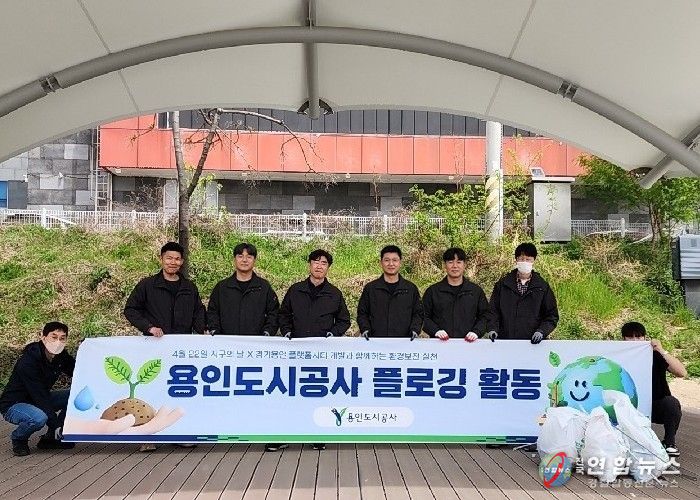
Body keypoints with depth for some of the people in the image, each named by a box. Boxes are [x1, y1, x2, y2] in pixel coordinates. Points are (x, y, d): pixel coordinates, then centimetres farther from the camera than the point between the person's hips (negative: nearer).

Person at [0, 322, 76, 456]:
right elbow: (39, 396, -30)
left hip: (40, 401, 7)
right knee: (39, 418, -38)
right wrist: (56, 424, -30)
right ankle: (18, 439, -4)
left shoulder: (61, 357, -7)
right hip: (13, 405, -7)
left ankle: (50, 438, 3)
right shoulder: (27, 362, -28)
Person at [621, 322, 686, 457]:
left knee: (671, 402, -32)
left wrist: (662, 350, -28)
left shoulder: (656, 355, -8)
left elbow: (682, 373, -22)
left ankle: (669, 442, -10)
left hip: (658, 407, -1)